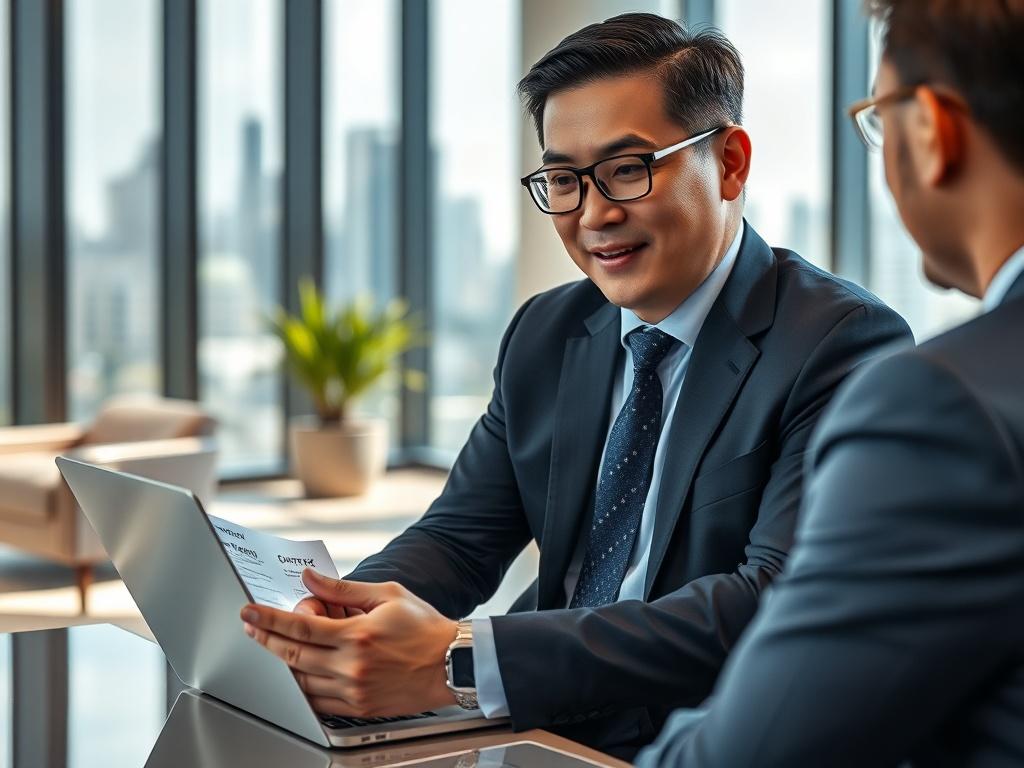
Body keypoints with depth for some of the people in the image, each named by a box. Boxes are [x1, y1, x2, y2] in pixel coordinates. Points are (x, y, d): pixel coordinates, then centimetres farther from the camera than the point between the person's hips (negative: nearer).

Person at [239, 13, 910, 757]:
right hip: (547, 734, 5)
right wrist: (323, 626, -15)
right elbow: (459, 537, 8)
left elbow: (776, 605, -22)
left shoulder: (844, 345, -12)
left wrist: (461, 661, -30)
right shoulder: (545, 335, 8)